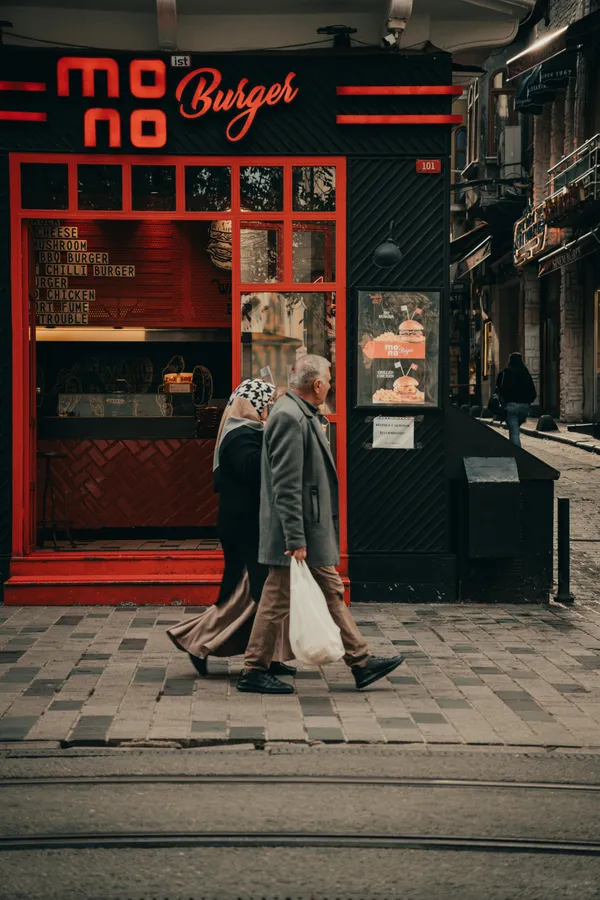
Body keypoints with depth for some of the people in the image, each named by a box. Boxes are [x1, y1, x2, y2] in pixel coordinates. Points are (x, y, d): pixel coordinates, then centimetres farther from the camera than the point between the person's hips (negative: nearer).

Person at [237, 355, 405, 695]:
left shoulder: (304, 415, 13)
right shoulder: (289, 417, -19)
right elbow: (286, 485, -23)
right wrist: (295, 539, -24)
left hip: (315, 528, 11)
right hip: (297, 529, -11)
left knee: (333, 591, 13)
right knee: (277, 600, -1)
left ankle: (361, 661, 19)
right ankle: (255, 671, 9)